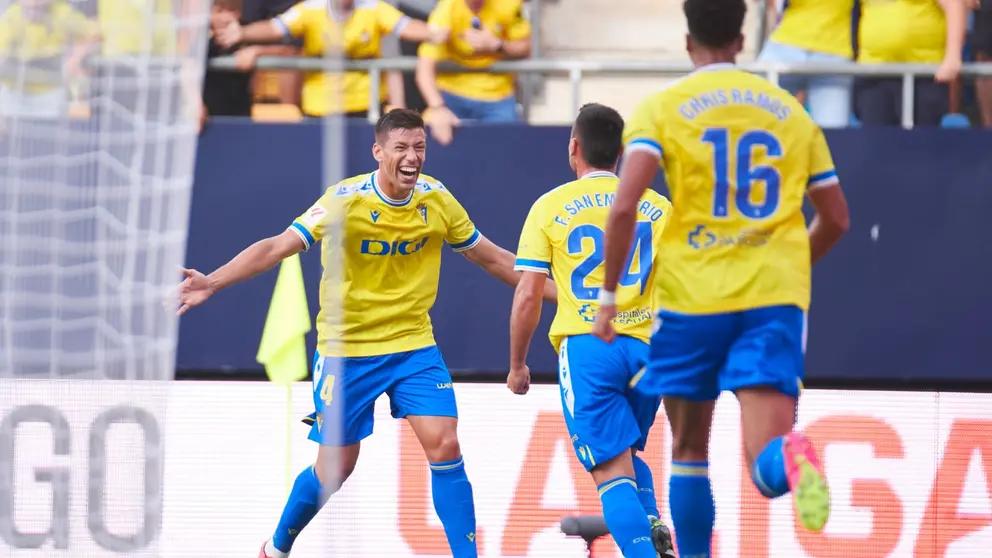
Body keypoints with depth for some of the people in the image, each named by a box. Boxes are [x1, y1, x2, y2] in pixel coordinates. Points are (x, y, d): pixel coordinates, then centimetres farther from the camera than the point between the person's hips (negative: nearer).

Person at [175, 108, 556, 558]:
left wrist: (559, 292, 11)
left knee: (444, 445, -13)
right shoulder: (347, 200, -18)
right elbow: (278, 247, -24)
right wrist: (213, 282, -36)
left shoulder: (436, 200, -4)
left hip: (413, 344, 3)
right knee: (336, 466, 3)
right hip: (346, 348, -3)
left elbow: (492, 258, 9)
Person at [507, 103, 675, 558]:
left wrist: (517, 364, 10)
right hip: (647, 348, 3)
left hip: (586, 348, -3)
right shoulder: (657, 207, 9)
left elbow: (528, 296, -1)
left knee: (613, 470, -3)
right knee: (628, 455, 24)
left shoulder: (550, 208, 3)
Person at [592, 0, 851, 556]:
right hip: (775, 297, 1)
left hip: (693, 297, -1)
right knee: (766, 458, -12)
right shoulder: (789, 109, 14)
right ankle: (793, 459, -47)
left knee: (690, 449, 18)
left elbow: (626, 206, -11)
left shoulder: (662, 108, 3)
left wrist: (609, 295, -1)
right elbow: (836, 219, 17)